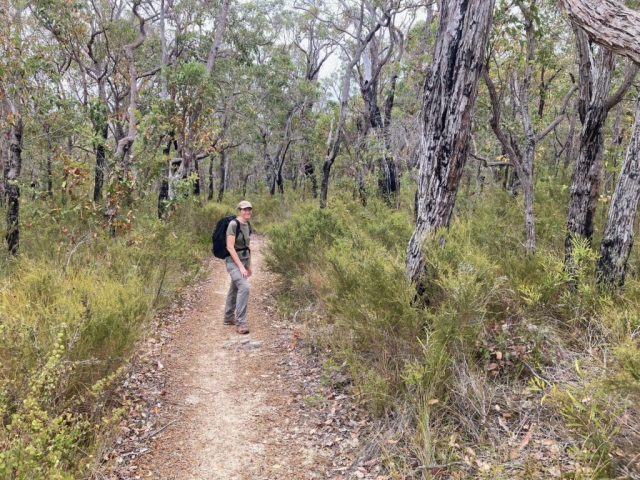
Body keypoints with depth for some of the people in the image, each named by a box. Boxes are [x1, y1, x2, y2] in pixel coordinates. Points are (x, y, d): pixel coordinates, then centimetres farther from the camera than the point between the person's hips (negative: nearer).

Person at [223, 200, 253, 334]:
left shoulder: (247, 225, 8)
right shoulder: (233, 224, -17)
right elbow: (230, 247, -21)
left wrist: (249, 265, 16)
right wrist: (241, 266, -23)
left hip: (243, 260, 8)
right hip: (233, 261, -8)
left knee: (235, 289, 17)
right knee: (244, 287, -22)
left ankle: (228, 318, 31)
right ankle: (240, 323, -18)